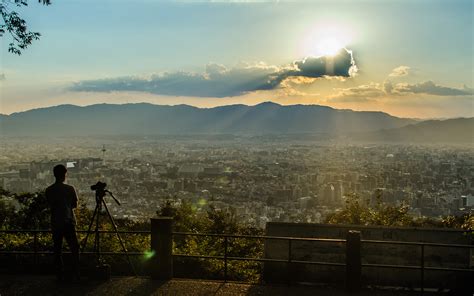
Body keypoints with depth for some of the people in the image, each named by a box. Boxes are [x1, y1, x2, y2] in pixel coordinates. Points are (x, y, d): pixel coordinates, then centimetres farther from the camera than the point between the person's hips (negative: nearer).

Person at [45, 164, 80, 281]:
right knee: (74, 249, 3)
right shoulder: (69, 189, -7)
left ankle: (60, 275, 12)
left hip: (55, 223, 3)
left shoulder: (49, 190, 2)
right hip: (68, 222, -3)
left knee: (57, 250, 9)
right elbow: (75, 205, 3)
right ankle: (74, 275, -1)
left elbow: (51, 205, 10)